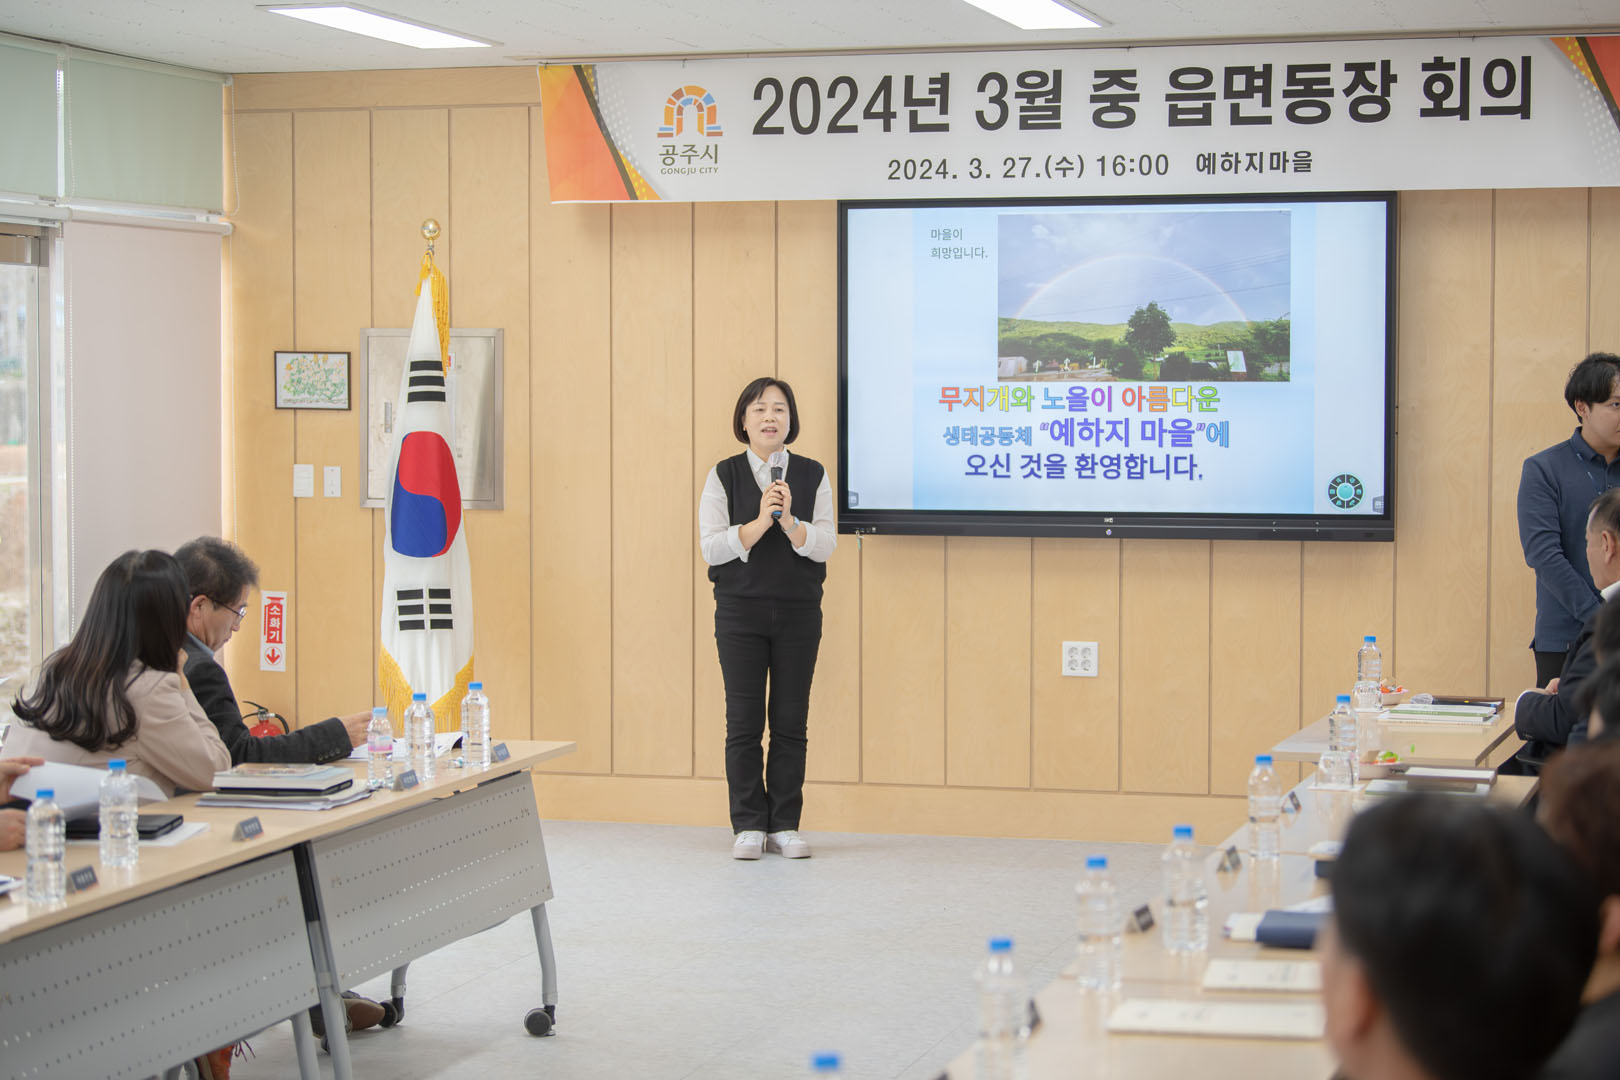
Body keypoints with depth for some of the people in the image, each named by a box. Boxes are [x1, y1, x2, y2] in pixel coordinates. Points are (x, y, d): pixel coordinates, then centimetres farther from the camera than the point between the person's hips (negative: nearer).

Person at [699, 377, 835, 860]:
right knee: (744, 721, -1)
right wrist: (759, 521, -20)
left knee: (791, 720, 3)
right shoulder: (723, 476, 1)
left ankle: (784, 825, 10)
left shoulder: (813, 476, 4)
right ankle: (748, 826, 6)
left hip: (799, 612, 1)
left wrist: (789, 520, -20)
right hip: (740, 611, -1)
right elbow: (711, 547, -8)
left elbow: (824, 545, -4)